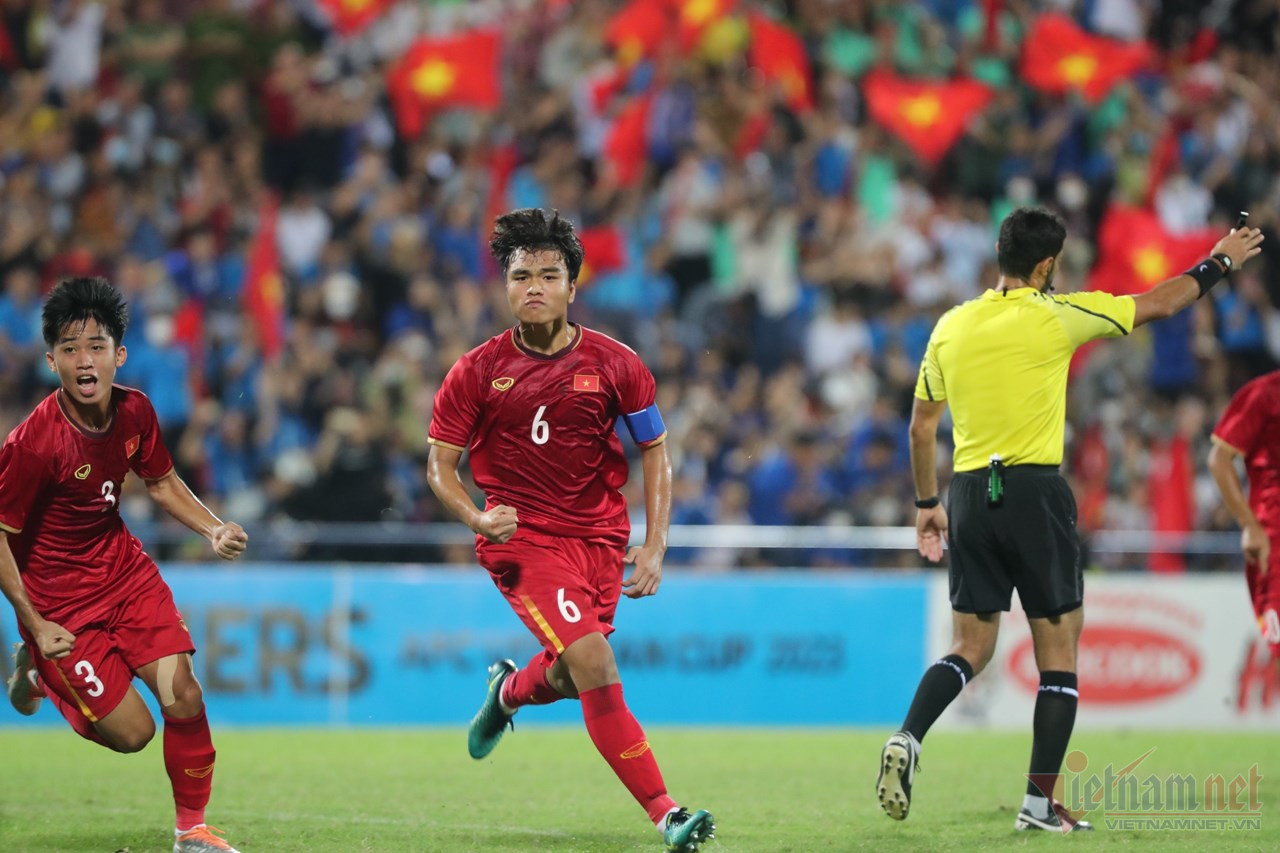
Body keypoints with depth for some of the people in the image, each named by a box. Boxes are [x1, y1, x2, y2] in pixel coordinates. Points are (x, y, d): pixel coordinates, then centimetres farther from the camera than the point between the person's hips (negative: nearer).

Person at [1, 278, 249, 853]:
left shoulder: (134, 412, -7)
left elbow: (161, 481, 13)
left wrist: (213, 530, -4)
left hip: (123, 568, 5)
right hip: (58, 596, -5)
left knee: (183, 699, -7)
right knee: (133, 733, -3)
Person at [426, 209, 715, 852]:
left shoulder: (614, 364, -1)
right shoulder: (477, 371, -4)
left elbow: (655, 450, 7)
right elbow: (440, 462, 2)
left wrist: (654, 546, -2)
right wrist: (475, 516, -18)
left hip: (601, 537, 3)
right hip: (523, 539, -3)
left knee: (566, 679, 15)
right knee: (596, 668, -20)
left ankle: (508, 691, 54)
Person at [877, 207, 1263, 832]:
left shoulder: (951, 327, 6)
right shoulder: (1055, 316, -6)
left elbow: (920, 428, 12)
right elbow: (1160, 304, 6)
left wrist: (927, 504, 23)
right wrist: (1220, 263, 21)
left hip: (969, 497, 4)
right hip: (1034, 493, -4)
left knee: (970, 649, 12)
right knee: (1058, 652, 5)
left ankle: (907, 739, -14)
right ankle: (1041, 800, 1)